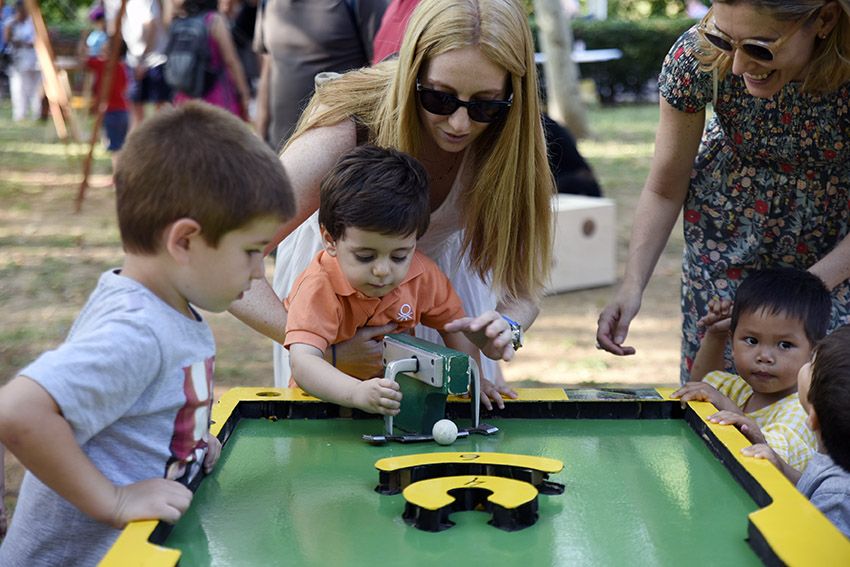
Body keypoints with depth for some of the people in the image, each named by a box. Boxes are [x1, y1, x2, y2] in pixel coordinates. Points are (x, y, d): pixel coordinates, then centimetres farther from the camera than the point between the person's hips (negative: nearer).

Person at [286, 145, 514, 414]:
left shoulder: (420, 274, -12)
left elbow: (454, 324, 6)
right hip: (328, 399, -3)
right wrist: (357, 392, -55)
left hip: (398, 399, 3)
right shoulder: (318, 288, -27)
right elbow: (302, 361, -40)